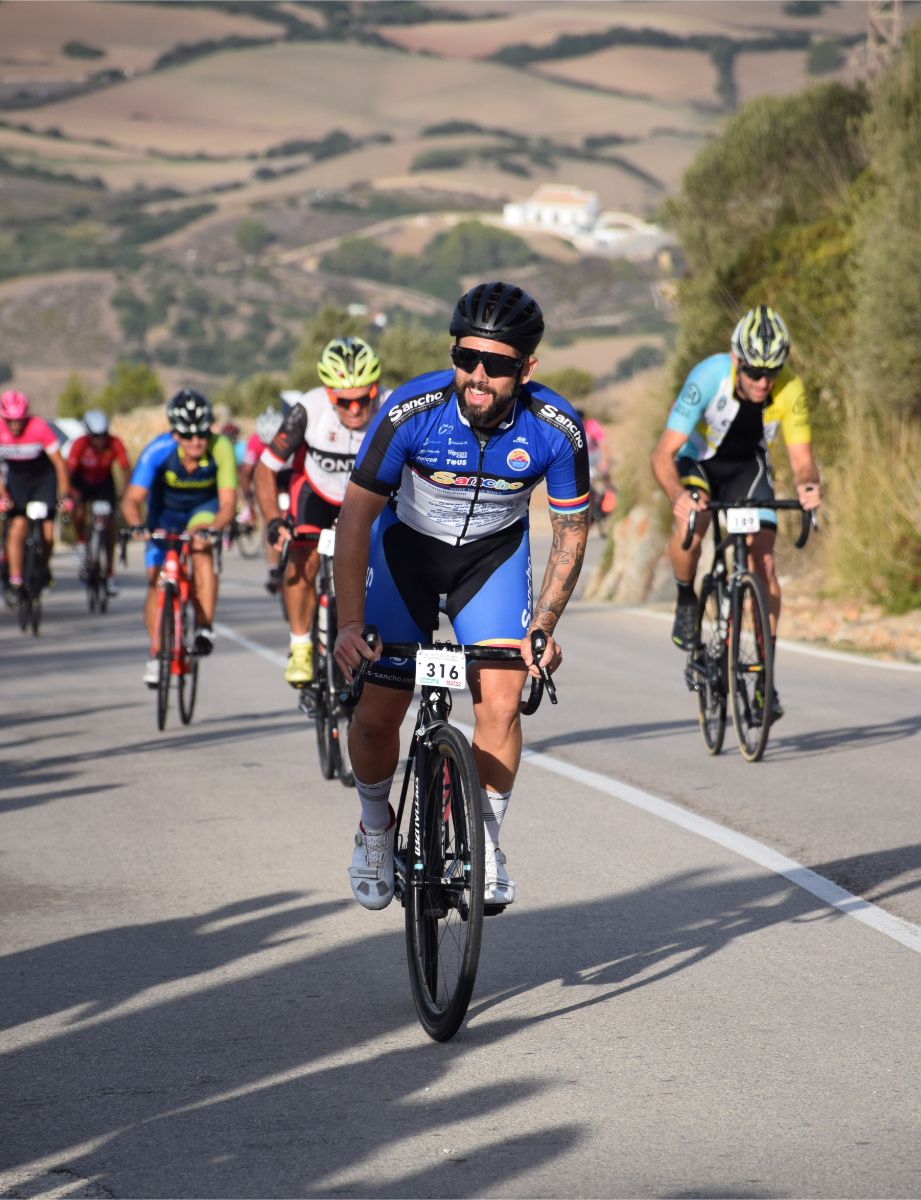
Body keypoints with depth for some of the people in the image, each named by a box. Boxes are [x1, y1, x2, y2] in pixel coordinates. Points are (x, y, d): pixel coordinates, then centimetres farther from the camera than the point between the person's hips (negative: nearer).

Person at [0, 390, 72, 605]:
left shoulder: (39, 428, -28)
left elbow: (60, 464, -21)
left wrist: (65, 496, -24)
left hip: (43, 476, -1)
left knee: (47, 533, -7)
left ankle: (44, 566, 24)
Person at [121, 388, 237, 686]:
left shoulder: (220, 449, -32)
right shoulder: (158, 450, -32)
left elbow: (228, 502, -35)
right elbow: (132, 499, -35)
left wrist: (212, 528, -54)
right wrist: (137, 526, -55)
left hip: (204, 509, -1)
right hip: (165, 511, 1)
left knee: (202, 549, -32)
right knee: (156, 580, -7)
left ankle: (205, 627, -26)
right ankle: (155, 655, 10)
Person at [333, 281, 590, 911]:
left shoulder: (557, 428, -26)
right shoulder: (413, 410, -30)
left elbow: (571, 532, -11)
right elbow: (357, 516, -22)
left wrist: (543, 628, -21)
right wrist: (350, 623, -30)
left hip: (494, 555, 1)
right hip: (406, 549, -1)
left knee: (500, 704, -16)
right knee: (375, 717, -4)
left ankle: (486, 842, 6)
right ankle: (377, 829, 26)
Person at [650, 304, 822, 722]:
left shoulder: (790, 389, -27)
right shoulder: (708, 378, -35)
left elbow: (802, 459, -22)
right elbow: (663, 454, -36)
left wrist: (807, 484, -46)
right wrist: (677, 495, -56)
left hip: (747, 466, 2)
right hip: (696, 461, -2)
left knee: (764, 563, -12)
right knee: (690, 523, -33)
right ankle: (686, 600, -4)